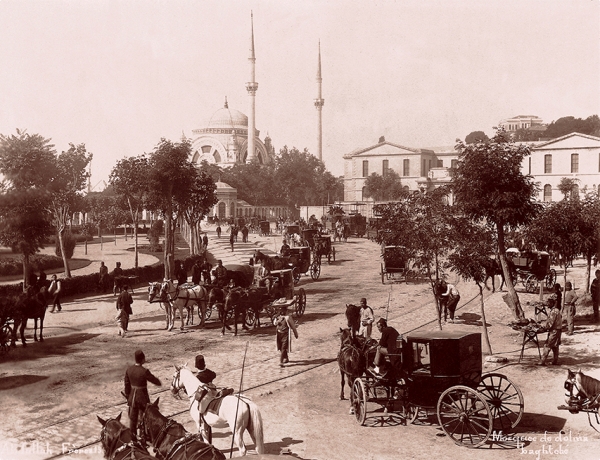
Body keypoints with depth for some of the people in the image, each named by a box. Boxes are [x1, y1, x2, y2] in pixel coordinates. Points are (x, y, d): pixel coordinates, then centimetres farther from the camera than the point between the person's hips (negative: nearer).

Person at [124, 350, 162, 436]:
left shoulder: (129, 369, -8)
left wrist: (128, 397, 15)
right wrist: (159, 383, 12)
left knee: (133, 417, 18)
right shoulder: (144, 372, -25)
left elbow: (127, 384, 2)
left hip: (132, 397, 5)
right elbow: (155, 381, -12)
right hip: (142, 397, -5)